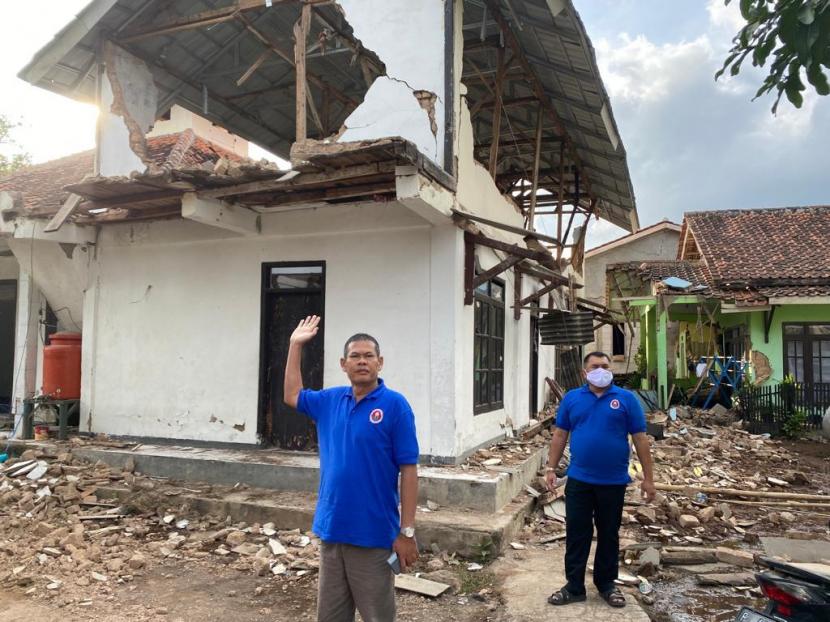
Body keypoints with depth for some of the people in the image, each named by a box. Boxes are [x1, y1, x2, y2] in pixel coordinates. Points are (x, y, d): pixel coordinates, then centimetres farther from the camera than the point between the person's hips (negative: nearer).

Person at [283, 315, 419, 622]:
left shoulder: (395, 405, -12)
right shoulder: (329, 401, 4)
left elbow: (408, 470, -12)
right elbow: (291, 395, 21)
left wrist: (407, 532, -13)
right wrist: (295, 344, 17)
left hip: (373, 534, -5)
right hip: (331, 529, 5)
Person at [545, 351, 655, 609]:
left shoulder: (626, 399, -2)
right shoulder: (571, 398, 2)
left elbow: (640, 439, -1)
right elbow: (560, 435, 6)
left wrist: (648, 477, -2)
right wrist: (551, 468, 2)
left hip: (614, 481, -1)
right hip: (578, 480, 1)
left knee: (609, 535, 13)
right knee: (576, 533, 7)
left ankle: (607, 585, 29)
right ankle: (574, 586, 19)